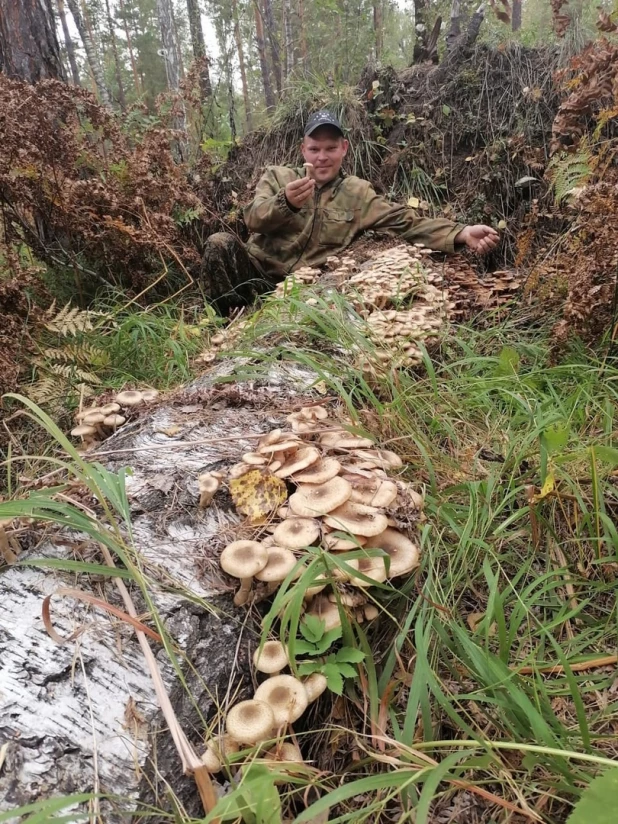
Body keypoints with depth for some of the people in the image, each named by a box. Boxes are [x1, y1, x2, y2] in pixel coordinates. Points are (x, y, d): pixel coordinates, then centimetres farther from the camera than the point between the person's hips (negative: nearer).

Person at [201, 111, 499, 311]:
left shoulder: (358, 193, 10)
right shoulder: (277, 176, 8)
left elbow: (406, 222, 0)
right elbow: (253, 218, -9)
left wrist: (461, 234, -14)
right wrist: (285, 203, -32)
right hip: (259, 271, 0)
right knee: (221, 243, -27)